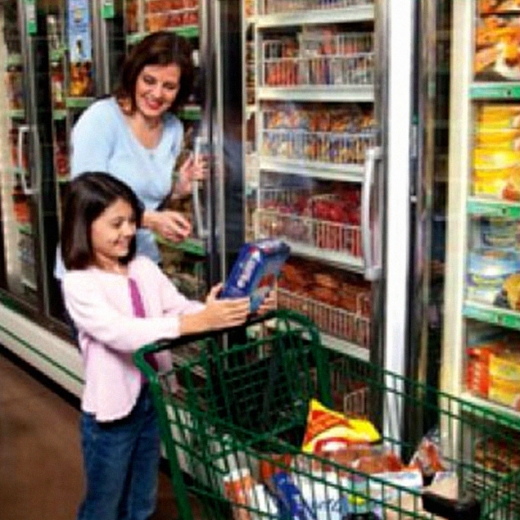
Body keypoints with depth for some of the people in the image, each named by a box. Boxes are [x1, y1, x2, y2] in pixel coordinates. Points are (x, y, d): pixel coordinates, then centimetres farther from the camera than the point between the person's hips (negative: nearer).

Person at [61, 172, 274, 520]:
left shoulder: (144, 268, 1)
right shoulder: (78, 284, -19)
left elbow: (181, 308, -3)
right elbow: (120, 332, -33)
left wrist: (235, 311, -22)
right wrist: (198, 322, -43)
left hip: (150, 399, 6)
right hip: (110, 410, -6)